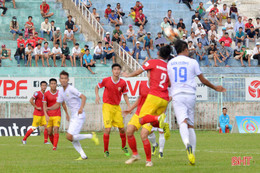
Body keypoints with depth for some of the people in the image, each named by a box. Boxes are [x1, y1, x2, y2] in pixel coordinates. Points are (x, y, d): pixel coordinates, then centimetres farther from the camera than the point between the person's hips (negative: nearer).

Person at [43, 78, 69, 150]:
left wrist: (67, 114, 17)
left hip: (57, 115, -1)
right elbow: (44, 106, -8)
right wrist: (46, 115, -22)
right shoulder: (46, 94, -3)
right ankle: (54, 144, 25)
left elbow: (63, 104, 14)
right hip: (49, 116, 1)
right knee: (49, 133, 2)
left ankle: (55, 147, -17)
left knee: (56, 130, -16)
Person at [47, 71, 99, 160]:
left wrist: (81, 108, -38)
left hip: (79, 115, -9)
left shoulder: (71, 89, -15)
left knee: (69, 137, -16)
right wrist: (49, 108, -3)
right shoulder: (61, 91, 10)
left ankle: (91, 136, -7)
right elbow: (58, 104, 16)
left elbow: (83, 97, -22)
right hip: (73, 116, 9)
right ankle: (83, 156, 13)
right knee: (72, 139, 6)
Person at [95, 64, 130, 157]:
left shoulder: (123, 83, -2)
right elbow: (97, 87, 8)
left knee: (122, 129, 4)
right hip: (107, 106, -3)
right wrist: (97, 95, -10)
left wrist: (129, 106, -2)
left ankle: (124, 147, 29)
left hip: (117, 107, 3)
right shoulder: (106, 80, -8)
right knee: (108, 129, -14)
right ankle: (106, 151, -1)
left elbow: (125, 95, 8)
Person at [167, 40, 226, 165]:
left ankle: (187, 143, -45)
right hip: (190, 95, 0)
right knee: (191, 125, 9)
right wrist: (215, 88, 25)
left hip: (177, 96, 0)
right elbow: (203, 80, 9)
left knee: (182, 122, -16)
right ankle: (192, 153, 6)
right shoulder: (192, 62, 3)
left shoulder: (170, 63, 10)